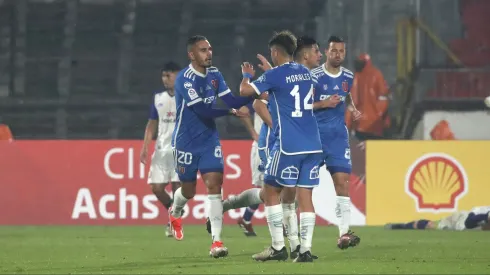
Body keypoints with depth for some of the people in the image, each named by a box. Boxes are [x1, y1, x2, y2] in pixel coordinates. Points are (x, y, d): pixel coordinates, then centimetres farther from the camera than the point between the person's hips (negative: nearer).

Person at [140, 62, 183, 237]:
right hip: (162, 149, 4)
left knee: (177, 187, -7)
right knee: (156, 187, -1)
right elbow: (152, 124, 14)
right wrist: (145, 147, 6)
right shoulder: (158, 97, 10)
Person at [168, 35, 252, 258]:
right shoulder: (185, 79, -19)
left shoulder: (214, 75, 2)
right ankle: (175, 213, 46)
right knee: (188, 190, 10)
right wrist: (230, 112, -21)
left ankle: (216, 241, -12)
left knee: (214, 184, -10)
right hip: (186, 142, -4)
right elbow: (203, 110, -24)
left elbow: (232, 101, -5)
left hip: (210, 139, 4)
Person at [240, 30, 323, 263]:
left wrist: (247, 74, 13)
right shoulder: (305, 72, 13)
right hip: (312, 145, 6)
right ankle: (305, 250, -4)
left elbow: (245, 91, -9)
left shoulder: (275, 75, -8)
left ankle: (278, 247, 3)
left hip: (288, 146, -6)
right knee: (305, 195, 4)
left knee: (271, 191, 7)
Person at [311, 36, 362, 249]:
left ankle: (344, 233, -13)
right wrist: (323, 104, -18)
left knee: (342, 180, -8)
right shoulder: (314, 76, -8)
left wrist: (354, 111, 8)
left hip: (338, 134, 3)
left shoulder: (348, 77, 8)